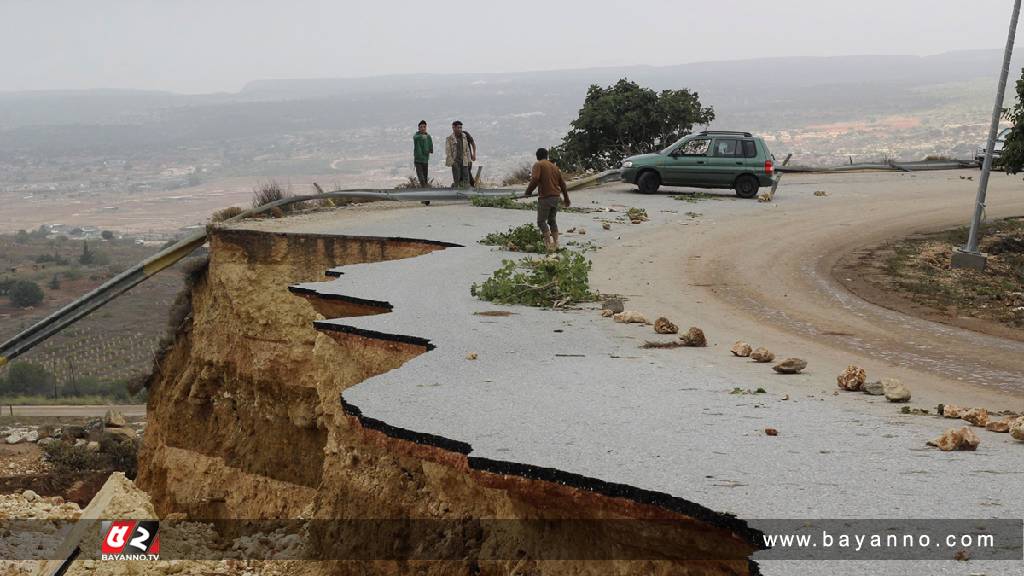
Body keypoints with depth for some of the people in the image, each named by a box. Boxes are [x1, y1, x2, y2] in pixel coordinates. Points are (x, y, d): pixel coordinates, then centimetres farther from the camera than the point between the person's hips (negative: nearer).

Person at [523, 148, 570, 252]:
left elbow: (535, 179, -18)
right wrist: (566, 199, 28)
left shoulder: (538, 165, -3)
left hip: (545, 197, -7)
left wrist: (528, 191, -3)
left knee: (541, 221, -3)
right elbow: (562, 183, 20)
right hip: (555, 197, 7)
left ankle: (549, 241, -15)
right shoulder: (554, 166, 18)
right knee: (552, 220, 15)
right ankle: (556, 243, 9)